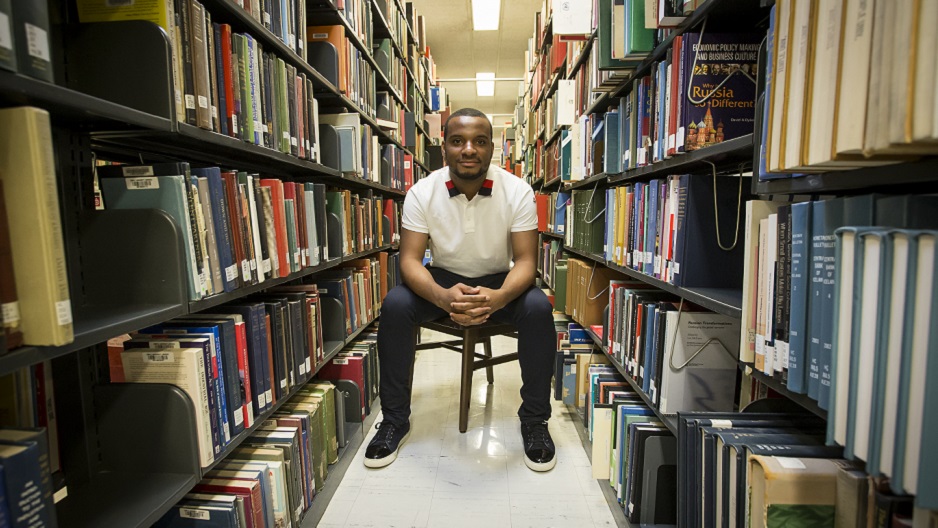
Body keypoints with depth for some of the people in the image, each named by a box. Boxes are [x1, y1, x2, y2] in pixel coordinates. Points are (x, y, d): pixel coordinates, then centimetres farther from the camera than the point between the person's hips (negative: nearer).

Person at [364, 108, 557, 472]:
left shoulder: (517, 191, -14)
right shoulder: (422, 192, -12)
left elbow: (526, 260, -17)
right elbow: (410, 259, -17)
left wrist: (498, 298, -40)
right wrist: (443, 297, -40)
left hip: (498, 283, 0)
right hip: (442, 281, 1)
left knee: (538, 308, -30)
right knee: (395, 304, -27)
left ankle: (534, 421, -9)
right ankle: (395, 419, -8)